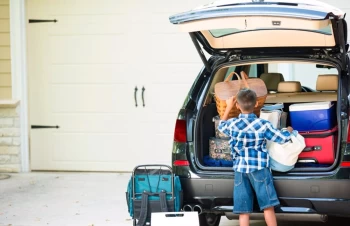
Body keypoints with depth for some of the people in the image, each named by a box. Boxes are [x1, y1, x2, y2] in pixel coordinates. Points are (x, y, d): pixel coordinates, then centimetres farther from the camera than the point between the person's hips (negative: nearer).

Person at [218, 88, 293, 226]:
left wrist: (228, 107, 32)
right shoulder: (263, 124, -5)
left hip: (240, 169, 2)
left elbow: (221, 126, 23)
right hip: (259, 168, -2)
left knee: (243, 210, 3)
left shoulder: (232, 124, 0)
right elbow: (282, 138, 0)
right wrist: (289, 130, 22)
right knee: (268, 206, 1)